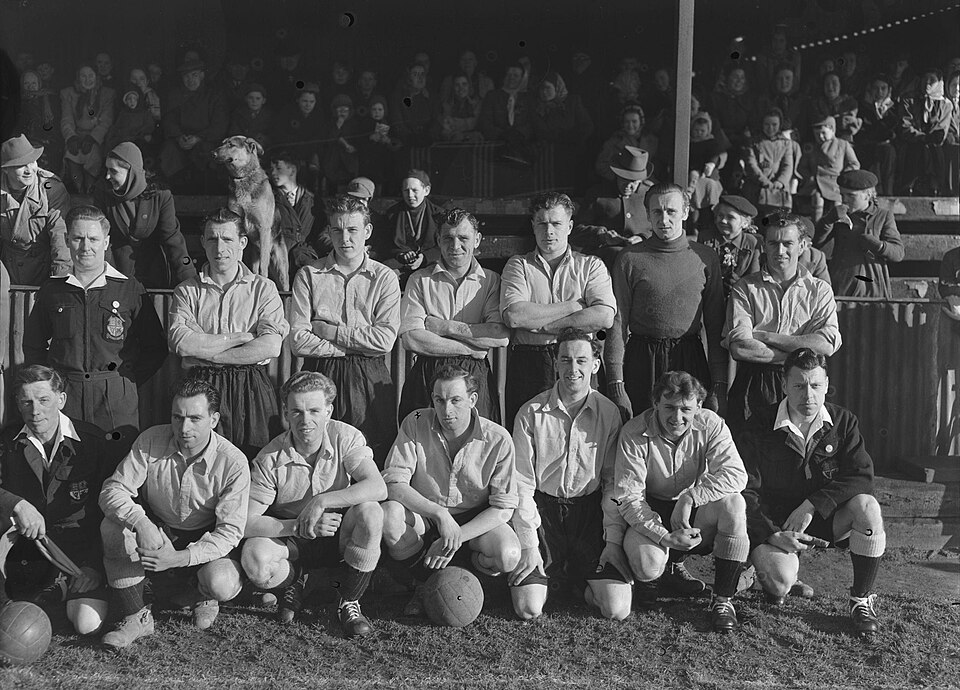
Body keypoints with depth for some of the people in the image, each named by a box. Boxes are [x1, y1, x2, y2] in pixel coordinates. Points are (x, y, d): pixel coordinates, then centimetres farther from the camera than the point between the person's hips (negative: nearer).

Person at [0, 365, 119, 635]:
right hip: (25, 542, 2)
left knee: (88, 624, -20)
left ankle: (64, 587, 14)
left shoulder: (92, 440, -8)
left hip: (79, 546, -2)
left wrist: (95, 566, -11)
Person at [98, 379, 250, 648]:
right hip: (155, 534, 2)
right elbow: (113, 489, -16)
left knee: (223, 583, -32)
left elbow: (230, 530, -20)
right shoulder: (151, 440, -14)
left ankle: (195, 594, 9)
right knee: (113, 526, -28)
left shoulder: (233, 462, -20)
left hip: (203, 541, -2)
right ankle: (134, 617, -14)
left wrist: (181, 558, -34)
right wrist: (141, 523, -37)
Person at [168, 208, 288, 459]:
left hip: (252, 390, 0)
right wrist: (240, 337, -7)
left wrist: (208, 352, -7)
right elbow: (179, 342, -9)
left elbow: (271, 346, -8)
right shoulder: (187, 291, 8)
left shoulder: (263, 288, 6)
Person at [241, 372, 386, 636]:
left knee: (370, 512, -31)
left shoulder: (345, 437, -14)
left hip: (340, 535, 1)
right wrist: (299, 526, -30)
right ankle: (294, 583, 7)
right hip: (292, 541, 0)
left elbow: (378, 488, -28)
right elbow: (247, 522, -19)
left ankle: (349, 602, -11)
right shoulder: (270, 460, -16)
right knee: (253, 558, -31)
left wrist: (322, 501, -35)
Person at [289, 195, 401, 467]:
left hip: (370, 381, 0)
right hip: (320, 377, 0)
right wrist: (360, 343, -8)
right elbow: (298, 342, -5)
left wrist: (331, 331, -7)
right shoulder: (308, 276, 5)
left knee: (374, 462, -2)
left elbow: (386, 339, -6)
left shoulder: (384, 278, 6)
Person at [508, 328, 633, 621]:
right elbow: (522, 484, -5)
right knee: (528, 608, -14)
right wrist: (529, 546, -10)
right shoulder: (531, 413, -6)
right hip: (542, 509, -1)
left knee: (617, 609, -12)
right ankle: (551, 573, 21)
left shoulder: (609, 413, -2)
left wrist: (614, 540, -7)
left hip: (590, 511, 1)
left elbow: (614, 482, 1)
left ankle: (582, 580, 21)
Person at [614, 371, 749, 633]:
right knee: (648, 566, -31)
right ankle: (651, 573, 11)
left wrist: (689, 497, -37)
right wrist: (665, 537, -31)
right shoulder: (635, 434, -19)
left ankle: (723, 599, -17)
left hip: (696, 513, 2)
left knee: (733, 503, -29)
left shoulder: (710, 424, -14)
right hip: (651, 512, -2)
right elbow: (628, 498, -20)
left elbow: (736, 474, -25)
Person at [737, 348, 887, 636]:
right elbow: (745, 490, -12)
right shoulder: (760, 427, -10)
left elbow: (862, 476, -12)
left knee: (867, 506, -28)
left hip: (824, 518, 3)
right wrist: (772, 535, -25)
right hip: (773, 522, -3)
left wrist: (812, 505, -23)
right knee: (781, 580, -31)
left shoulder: (843, 421, -2)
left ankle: (862, 600, -11)